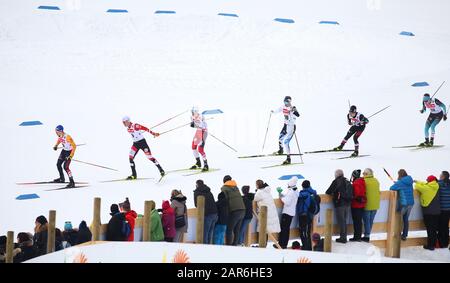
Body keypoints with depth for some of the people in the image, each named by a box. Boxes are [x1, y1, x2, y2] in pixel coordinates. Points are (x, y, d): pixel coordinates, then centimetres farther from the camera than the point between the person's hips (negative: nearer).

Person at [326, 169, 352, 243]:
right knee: (344, 221, 15)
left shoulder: (336, 181, -10)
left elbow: (329, 191, -11)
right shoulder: (348, 182, 11)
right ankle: (344, 237, 19)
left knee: (341, 221, -1)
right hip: (347, 204, 7)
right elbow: (351, 194, 17)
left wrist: (329, 193, 13)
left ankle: (342, 237, 0)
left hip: (340, 204, -7)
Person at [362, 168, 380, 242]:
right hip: (375, 205, 5)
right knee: (371, 220, 13)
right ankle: (367, 234, 19)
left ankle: (367, 236, 5)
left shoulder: (364, 181, -14)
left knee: (366, 220, 3)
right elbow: (378, 191, 13)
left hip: (367, 204, -5)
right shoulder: (376, 181, 5)